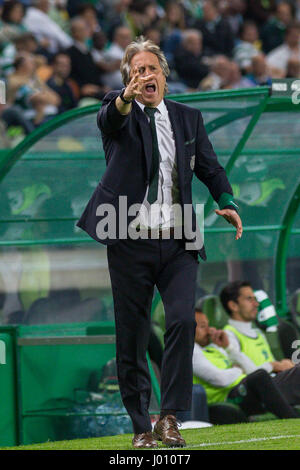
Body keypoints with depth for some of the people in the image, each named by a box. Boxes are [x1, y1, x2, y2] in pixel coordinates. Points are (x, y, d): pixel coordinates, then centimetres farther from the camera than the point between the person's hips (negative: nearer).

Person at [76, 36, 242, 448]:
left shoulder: (188, 118, 14)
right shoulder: (119, 114, 4)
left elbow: (210, 167, 13)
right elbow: (110, 118, -20)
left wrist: (226, 202, -8)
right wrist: (127, 97, -44)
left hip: (177, 243, 2)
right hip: (130, 243, -2)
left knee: (183, 320, -17)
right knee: (131, 336, 1)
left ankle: (170, 415, -11)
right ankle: (141, 427, 10)